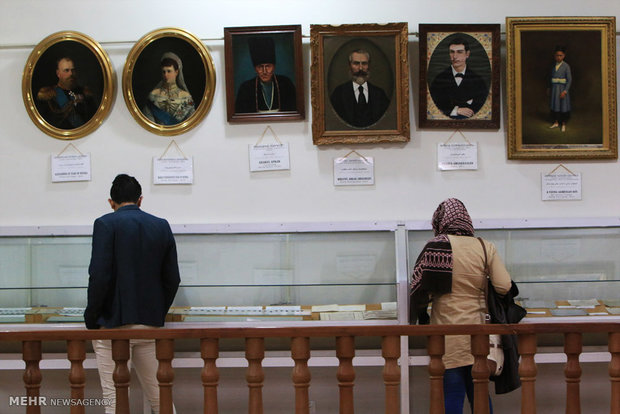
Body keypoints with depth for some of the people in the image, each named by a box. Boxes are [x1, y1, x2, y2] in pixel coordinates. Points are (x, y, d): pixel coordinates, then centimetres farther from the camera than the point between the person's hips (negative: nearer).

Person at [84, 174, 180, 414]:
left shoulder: (106, 224, -7)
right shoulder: (161, 226, 7)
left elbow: (99, 275, -14)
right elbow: (172, 279, 8)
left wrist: (91, 319, -3)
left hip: (113, 324, -4)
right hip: (151, 323, 5)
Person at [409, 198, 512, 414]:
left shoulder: (436, 246, -9)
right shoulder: (486, 247, 0)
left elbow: (419, 287, -8)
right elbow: (504, 286, -4)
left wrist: (420, 315, 9)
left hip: (448, 330, -3)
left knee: (452, 395, 3)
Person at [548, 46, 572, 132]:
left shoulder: (566, 66, -11)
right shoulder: (553, 66, 4)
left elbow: (569, 79, -11)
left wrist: (565, 91, -16)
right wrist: (549, 88, 12)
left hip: (562, 89, -4)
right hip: (554, 88, 5)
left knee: (563, 107, 4)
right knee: (554, 106, 10)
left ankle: (563, 124, 16)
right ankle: (556, 122, 24)